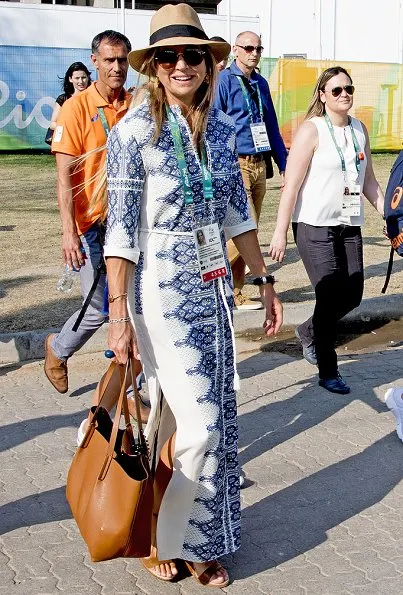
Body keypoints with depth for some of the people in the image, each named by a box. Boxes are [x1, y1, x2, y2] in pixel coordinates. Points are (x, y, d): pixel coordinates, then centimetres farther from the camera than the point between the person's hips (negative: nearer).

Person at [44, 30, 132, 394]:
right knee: (100, 310, 4)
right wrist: (69, 232, -20)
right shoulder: (77, 108, -7)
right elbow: (65, 177, -11)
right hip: (93, 227, -3)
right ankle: (58, 349, 34)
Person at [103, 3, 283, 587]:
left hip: (214, 287, 6)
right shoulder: (134, 131, -12)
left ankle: (198, 542, 29)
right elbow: (121, 228, -13)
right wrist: (119, 314, -17)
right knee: (196, 424, -5)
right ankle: (162, 534, 20)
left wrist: (264, 281, 14)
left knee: (214, 415, 11)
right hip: (161, 290, -6)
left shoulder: (221, 129, 5)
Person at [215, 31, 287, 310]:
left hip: (259, 165, 7)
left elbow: (272, 127, 19)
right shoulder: (223, 81, -6)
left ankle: (236, 291, 19)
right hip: (235, 164, -7)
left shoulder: (261, 83, 15)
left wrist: (284, 166, 16)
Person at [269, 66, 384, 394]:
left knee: (352, 294, 7)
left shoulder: (359, 129, 10)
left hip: (350, 226, 6)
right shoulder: (312, 130, -9)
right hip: (315, 227, -6)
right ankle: (328, 371, 11)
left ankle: (308, 332, 35)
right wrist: (280, 233, -13)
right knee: (330, 296, -6)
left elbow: (369, 181, 18)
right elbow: (291, 185, -11)